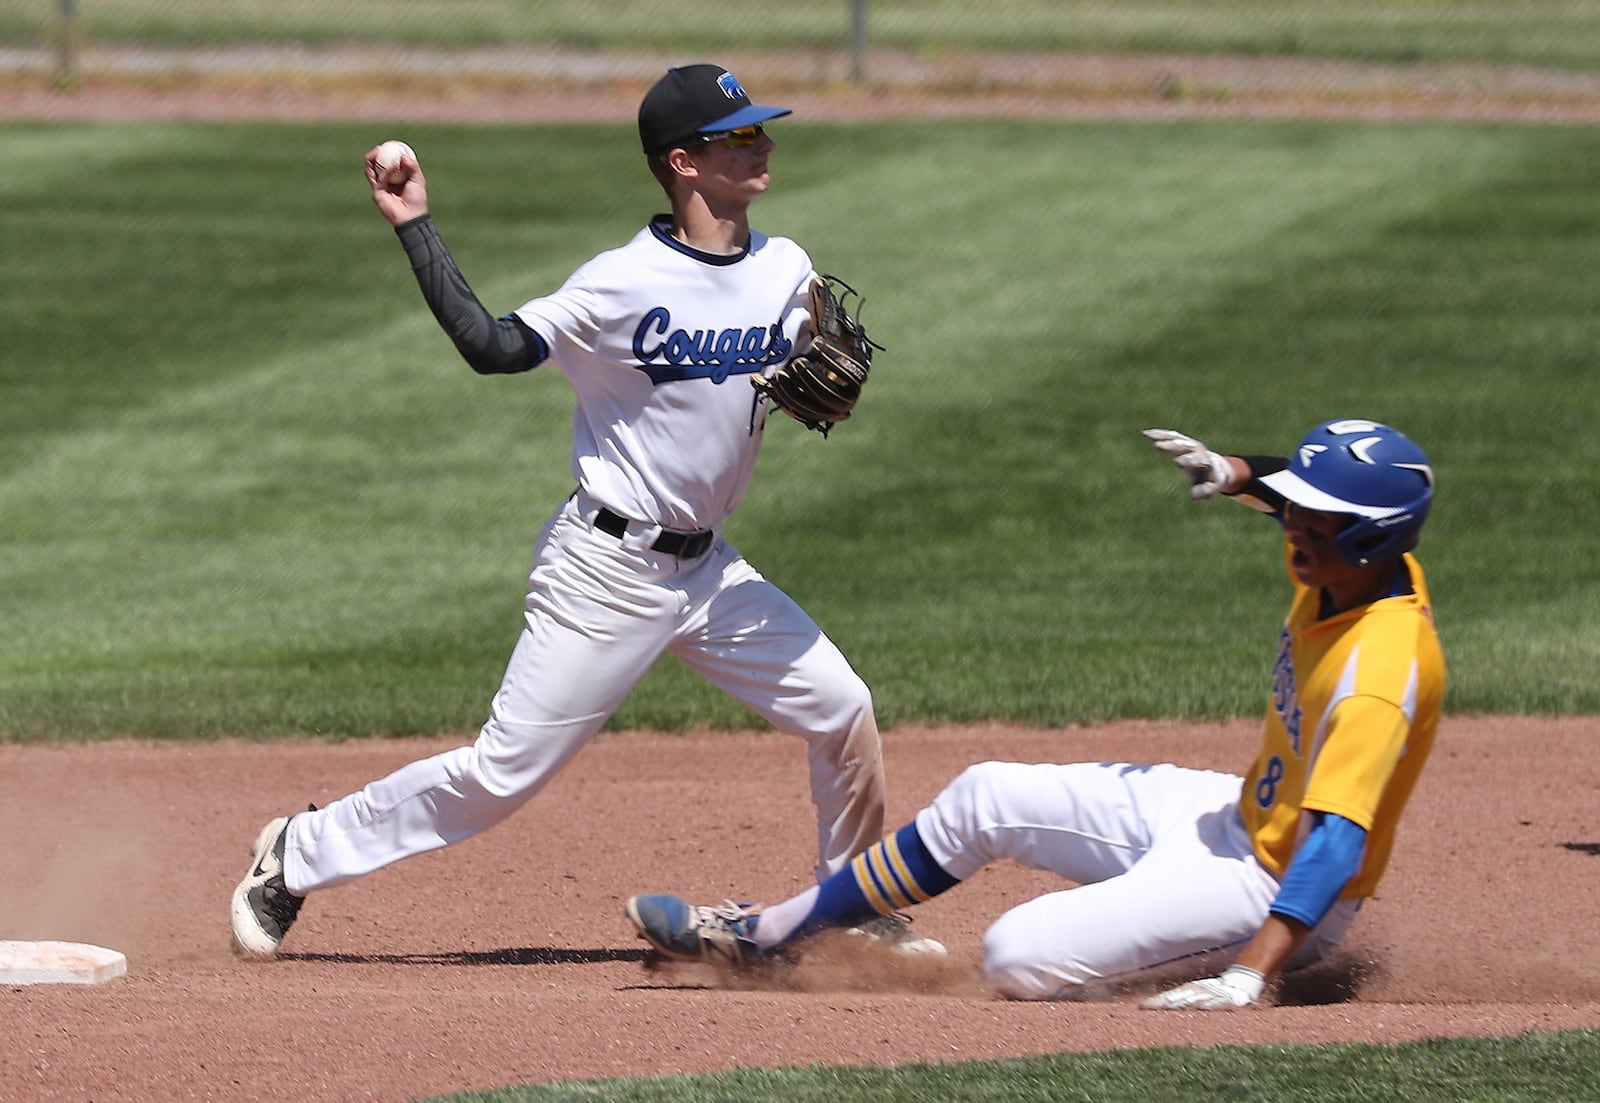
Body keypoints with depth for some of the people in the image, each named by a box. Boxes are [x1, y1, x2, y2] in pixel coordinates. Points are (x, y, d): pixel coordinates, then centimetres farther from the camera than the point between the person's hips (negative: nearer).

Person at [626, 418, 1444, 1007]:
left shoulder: (1381, 671, -33)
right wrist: (1236, 475, 3)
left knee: (1020, 959, -23)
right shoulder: (1338, 562, -5)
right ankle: (771, 935, 23)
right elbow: (1300, 491, 22)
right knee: (985, 799, 12)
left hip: (1277, 887, -10)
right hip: (1237, 812, 10)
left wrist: (1251, 976, -49)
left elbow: (1336, 841, -41)